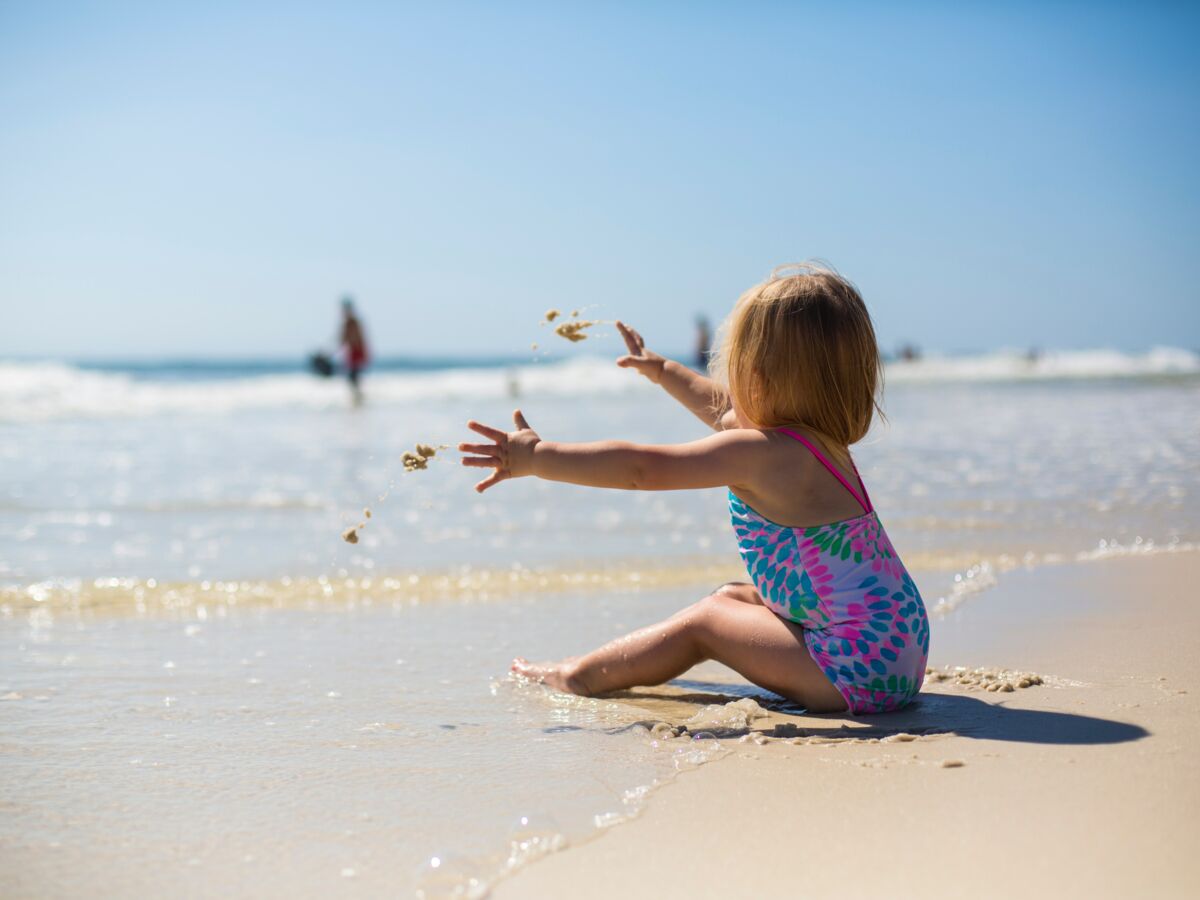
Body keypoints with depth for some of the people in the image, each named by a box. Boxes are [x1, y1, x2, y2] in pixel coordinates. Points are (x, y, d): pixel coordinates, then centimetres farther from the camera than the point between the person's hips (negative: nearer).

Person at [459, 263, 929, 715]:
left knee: (703, 622, 0)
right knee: (729, 598, 19)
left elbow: (641, 469, -20)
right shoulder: (819, 438, 11)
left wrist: (538, 458, -14)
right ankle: (611, 661, 28)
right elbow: (724, 409, 30)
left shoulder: (762, 453, -18)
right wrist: (662, 370, 43)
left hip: (860, 664, -10)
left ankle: (581, 676, 11)